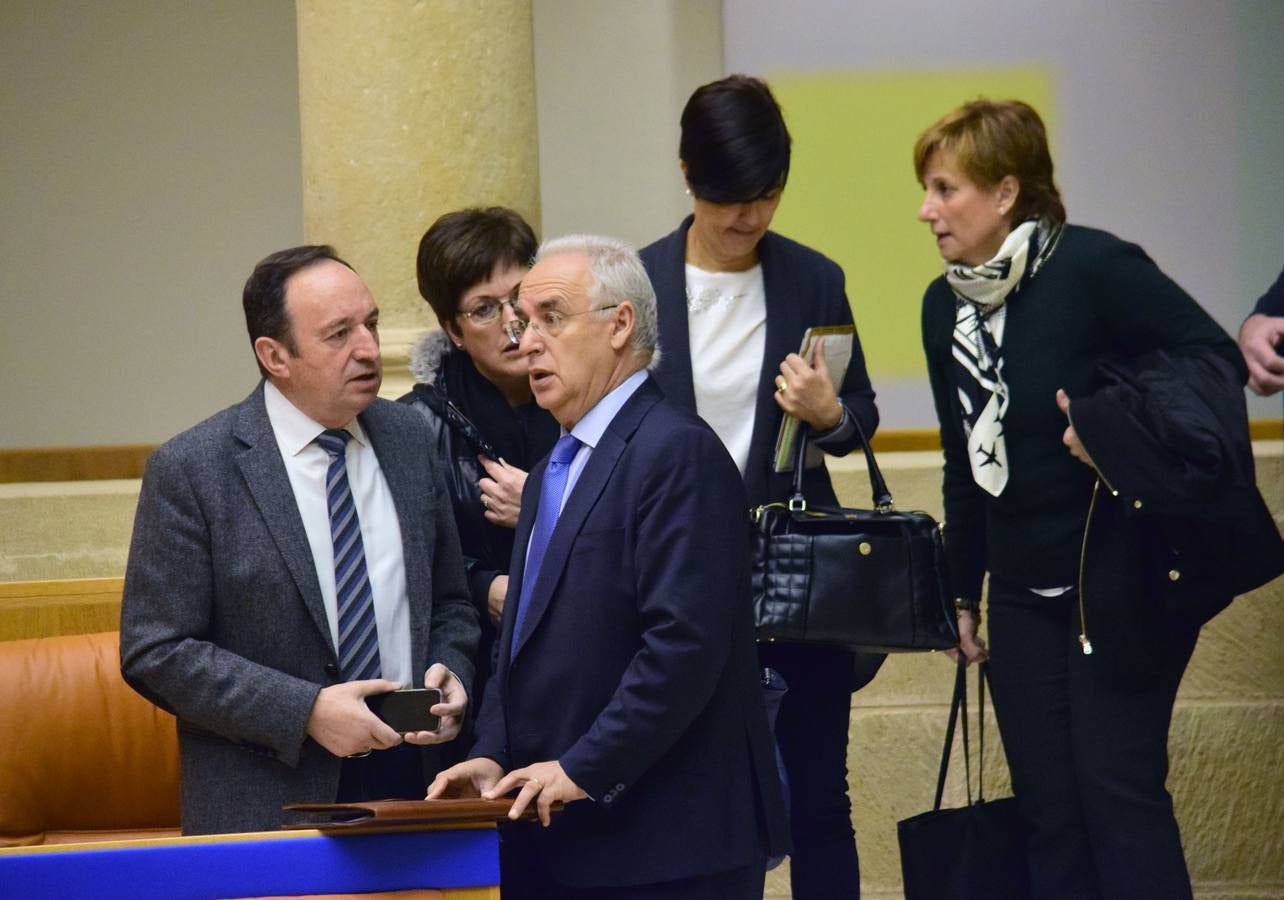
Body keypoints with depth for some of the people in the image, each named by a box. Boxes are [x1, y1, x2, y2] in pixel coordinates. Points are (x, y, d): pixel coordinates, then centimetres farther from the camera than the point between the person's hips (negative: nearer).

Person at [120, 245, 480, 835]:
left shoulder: (409, 438, 6)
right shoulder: (189, 471, -9)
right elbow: (154, 652, -11)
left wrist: (450, 673, -5)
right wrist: (306, 711, -18)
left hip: (412, 781, 4)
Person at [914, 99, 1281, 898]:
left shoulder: (1092, 266, -15)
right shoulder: (945, 305, 6)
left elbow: (1216, 359, -14)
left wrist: (1112, 423, -27)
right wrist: (959, 590, 18)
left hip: (1123, 584, -7)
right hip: (1024, 591, 7)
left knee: (1120, 793, -8)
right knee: (1048, 810, 6)